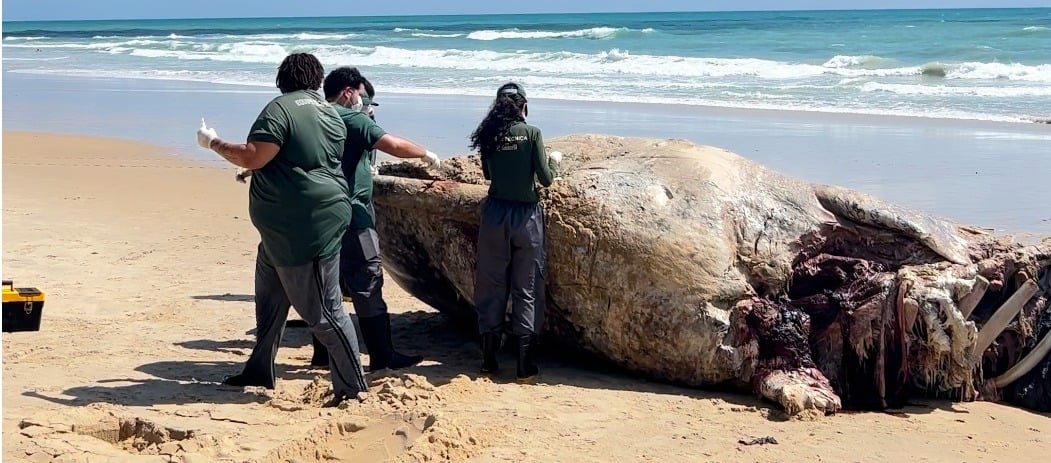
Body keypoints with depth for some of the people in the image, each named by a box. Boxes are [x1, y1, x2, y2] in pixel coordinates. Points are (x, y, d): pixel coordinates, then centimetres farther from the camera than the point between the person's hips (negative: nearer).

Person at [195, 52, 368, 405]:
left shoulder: (282, 108, -14)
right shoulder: (329, 113, 13)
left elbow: (253, 157, -19)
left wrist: (212, 142, -3)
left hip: (305, 232, -10)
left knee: (321, 311, -7)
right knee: (269, 297, 21)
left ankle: (353, 389, -4)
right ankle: (259, 371, 31)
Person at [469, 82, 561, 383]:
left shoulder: (488, 135, 2)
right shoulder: (531, 133, -7)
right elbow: (545, 179, -6)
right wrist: (554, 160, 13)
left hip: (495, 214, 2)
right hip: (526, 215, -2)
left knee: (491, 285, 10)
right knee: (526, 288, 4)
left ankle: (489, 360, 13)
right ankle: (525, 365, 4)